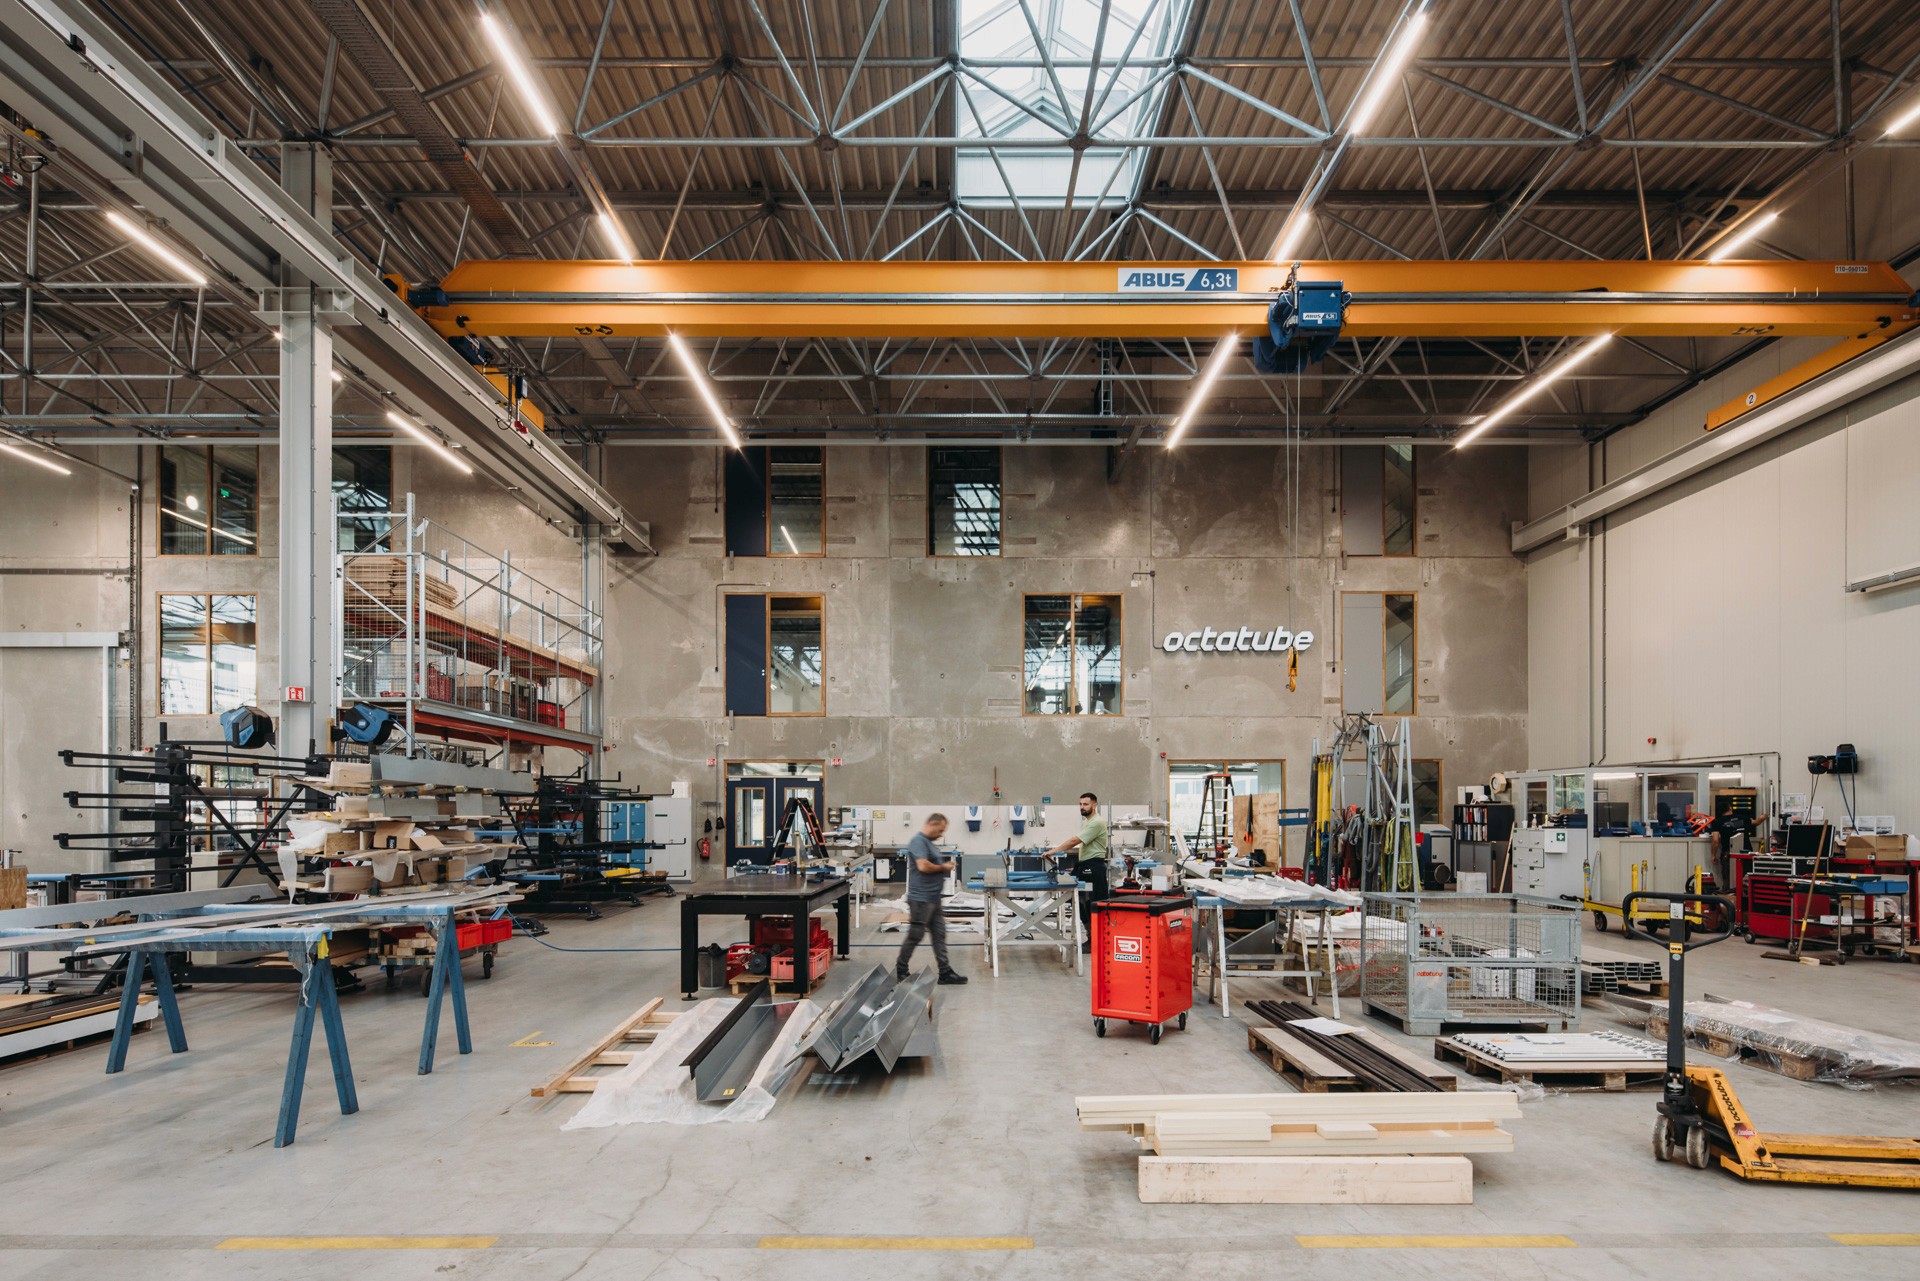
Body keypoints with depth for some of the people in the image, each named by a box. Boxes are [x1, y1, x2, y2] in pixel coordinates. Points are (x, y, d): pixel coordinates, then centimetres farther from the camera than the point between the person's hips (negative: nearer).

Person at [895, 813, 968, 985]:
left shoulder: (928, 842, 16)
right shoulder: (918, 841, -15)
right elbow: (923, 866, -26)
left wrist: (945, 866, 7)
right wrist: (943, 867, -12)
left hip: (933, 899, 10)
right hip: (921, 899, -10)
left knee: (939, 935, 8)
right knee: (915, 936, 0)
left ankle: (945, 972, 10)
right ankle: (900, 971, 12)